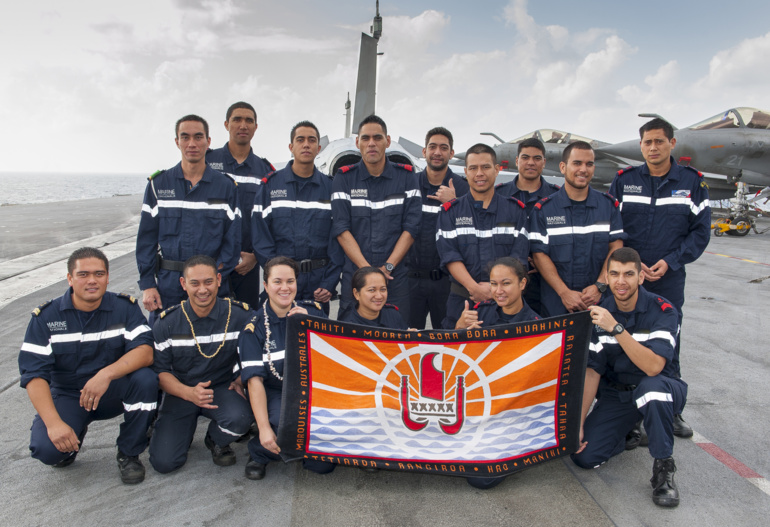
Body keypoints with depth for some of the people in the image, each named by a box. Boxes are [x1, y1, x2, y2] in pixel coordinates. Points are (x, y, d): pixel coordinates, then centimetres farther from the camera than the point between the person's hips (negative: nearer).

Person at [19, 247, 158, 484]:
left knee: (145, 379, -31)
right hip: (67, 394, 0)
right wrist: (54, 423, -26)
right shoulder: (46, 317, -7)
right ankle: (73, 437, 14)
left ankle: (129, 454, -8)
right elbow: (34, 374, -13)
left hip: (113, 392, 0)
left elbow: (145, 351, -20)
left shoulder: (125, 307, -8)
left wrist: (106, 374, -38)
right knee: (46, 449, -26)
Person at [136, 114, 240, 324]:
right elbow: (146, 239, 5)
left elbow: (232, 240, 1)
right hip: (167, 285, 1)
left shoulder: (225, 186, 4)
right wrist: (147, 284, -4)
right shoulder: (158, 184, 6)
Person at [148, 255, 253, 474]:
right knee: (164, 462, -14)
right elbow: (159, 370, -4)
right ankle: (187, 426, 22)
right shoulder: (167, 323, -6)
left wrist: (242, 379, -14)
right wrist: (189, 393, -20)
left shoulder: (241, 315, -10)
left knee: (240, 418, -33)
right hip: (181, 392, 1)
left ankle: (216, 441, 5)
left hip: (223, 388, 0)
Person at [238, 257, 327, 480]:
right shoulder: (254, 328, -5)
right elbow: (255, 380, -11)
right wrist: (264, 428, -21)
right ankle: (259, 451, -1)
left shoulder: (312, 311, 2)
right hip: (275, 394, -1)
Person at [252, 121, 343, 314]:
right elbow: (260, 234, -2)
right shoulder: (271, 184, 4)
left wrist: (330, 282, -7)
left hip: (318, 281, 1)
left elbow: (338, 237, 2)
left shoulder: (330, 187, 7)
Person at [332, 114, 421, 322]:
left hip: (396, 276, 0)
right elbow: (341, 229, -3)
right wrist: (367, 269, -13)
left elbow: (411, 227, 0)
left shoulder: (406, 176, 5)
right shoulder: (344, 178, 4)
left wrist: (388, 266, -10)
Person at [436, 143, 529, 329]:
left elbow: (519, 256, 0)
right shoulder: (451, 211, 6)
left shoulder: (515, 210, 9)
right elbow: (450, 256, -5)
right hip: (462, 300, 0)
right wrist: (475, 288, -19)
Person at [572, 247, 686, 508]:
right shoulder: (599, 314, -6)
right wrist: (579, 422, -10)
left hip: (661, 390, -3)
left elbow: (653, 367, -31)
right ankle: (630, 429, 18)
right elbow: (592, 370, -4)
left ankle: (664, 467, -16)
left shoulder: (662, 310, -18)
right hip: (616, 394, 3)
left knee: (652, 387, -40)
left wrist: (615, 328, -37)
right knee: (584, 456, -13)